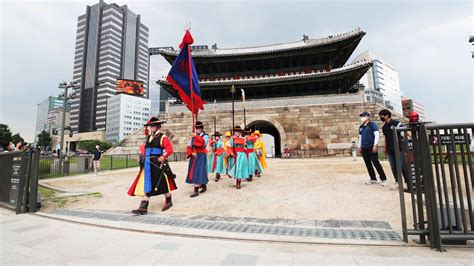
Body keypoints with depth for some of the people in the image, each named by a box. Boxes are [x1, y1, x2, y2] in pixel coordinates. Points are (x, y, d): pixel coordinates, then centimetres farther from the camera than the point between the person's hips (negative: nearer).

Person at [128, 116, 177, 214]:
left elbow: (169, 149, -17)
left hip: (158, 165, -7)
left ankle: (168, 201, 30)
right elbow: (144, 148, 24)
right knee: (146, 185, 3)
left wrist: (163, 157, -30)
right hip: (148, 165, 7)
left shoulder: (163, 137, -8)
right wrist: (142, 157, 11)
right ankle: (143, 208, 7)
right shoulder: (148, 137, 14)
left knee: (163, 185, 7)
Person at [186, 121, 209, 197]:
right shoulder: (193, 137, 13)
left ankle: (196, 191, -8)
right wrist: (191, 153, -7)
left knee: (198, 172, -10)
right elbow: (189, 146, 8)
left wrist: (196, 136, -25)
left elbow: (203, 143, -24)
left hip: (201, 156, -6)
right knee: (193, 172, 13)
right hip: (194, 156, 7)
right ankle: (204, 186, 30)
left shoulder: (205, 136, -3)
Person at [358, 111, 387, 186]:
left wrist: (375, 145, -16)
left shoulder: (372, 124, -2)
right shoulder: (361, 127, 16)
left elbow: (377, 135, -9)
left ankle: (383, 179, 4)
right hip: (364, 148, 6)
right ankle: (373, 179, 17)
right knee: (368, 164, 8)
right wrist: (359, 147, 19)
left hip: (372, 147, -6)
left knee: (376, 163, -6)